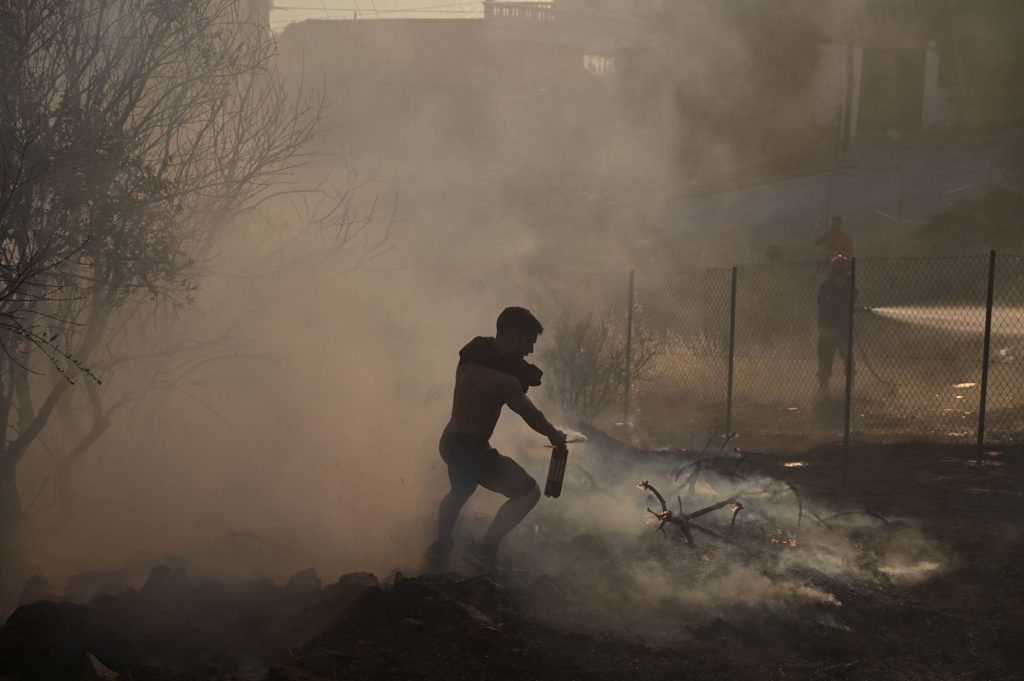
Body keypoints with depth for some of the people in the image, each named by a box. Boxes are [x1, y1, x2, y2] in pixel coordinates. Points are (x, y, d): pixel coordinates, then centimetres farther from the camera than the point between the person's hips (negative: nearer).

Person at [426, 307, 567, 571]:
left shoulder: (475, 355, -2)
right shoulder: (501, 378, -29)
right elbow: (530, 414, -13)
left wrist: (523, 375, -8)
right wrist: (554, 435, 5)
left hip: (452, 441, 9)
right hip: (471, 448, -9)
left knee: (459, 492, 36)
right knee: (528, 492, 0)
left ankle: (439, 553, 50)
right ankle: (483, 549, 6)